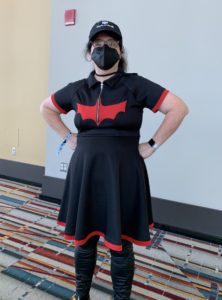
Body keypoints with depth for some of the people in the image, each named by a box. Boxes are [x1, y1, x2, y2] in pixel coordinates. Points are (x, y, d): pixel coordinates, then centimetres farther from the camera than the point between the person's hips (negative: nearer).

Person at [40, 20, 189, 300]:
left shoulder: (135, 85, -5)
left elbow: (179, 108, -7)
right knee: (83, 239, 17)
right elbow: (46, 108, 21)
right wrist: (68, 137, 10)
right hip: (84, 172, 4)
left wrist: (152, 145, -8)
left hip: (122, 174, -3)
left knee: (120, 245, 9)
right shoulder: (77, 89, 6)